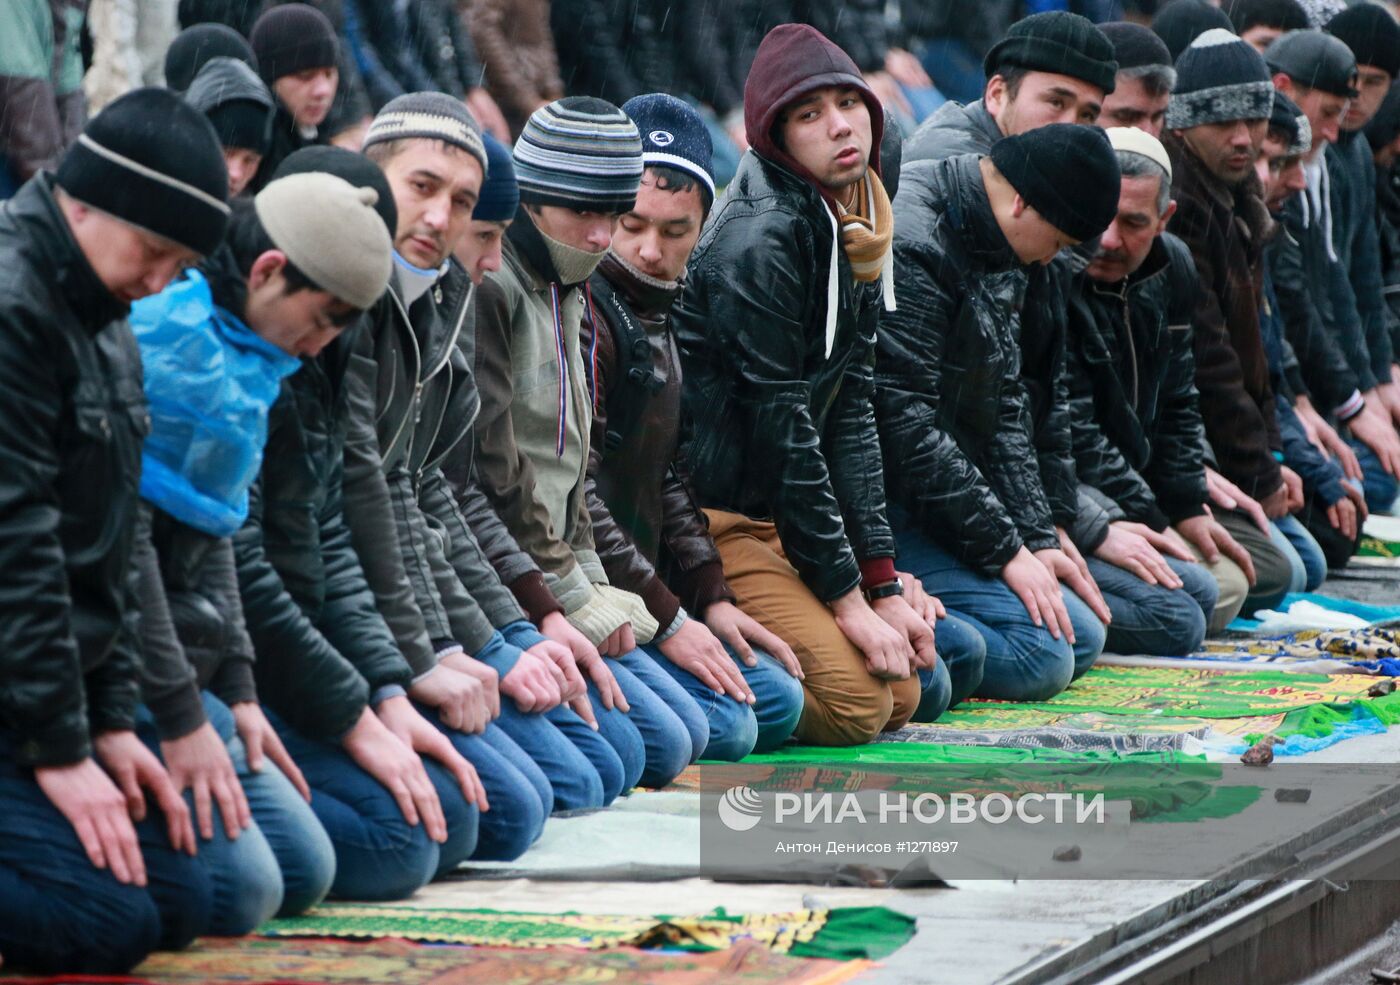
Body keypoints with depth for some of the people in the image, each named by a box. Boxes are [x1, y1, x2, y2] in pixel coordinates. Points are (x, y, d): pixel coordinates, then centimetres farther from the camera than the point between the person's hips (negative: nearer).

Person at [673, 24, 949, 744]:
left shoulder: (857, 237, 8)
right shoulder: (760, 238, -19)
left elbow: (851, 416, 7)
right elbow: (780, 424, -19)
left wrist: (884, 585, 0)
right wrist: (849, 598, -16)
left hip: (787, 513, 9)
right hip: (712, 515, -9)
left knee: (903, 693, 6)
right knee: (852, 703, -19)